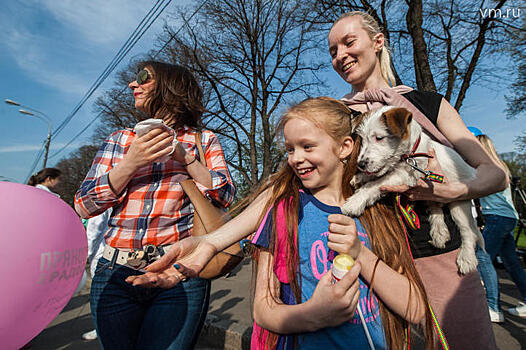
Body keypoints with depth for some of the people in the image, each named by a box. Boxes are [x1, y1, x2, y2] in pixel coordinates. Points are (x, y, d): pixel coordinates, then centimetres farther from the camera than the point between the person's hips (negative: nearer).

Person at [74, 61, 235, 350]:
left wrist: (185, 155, -13)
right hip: (116, 274, 3)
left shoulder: (204, 140, 5)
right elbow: (83, 205, 4)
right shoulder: (119, 140, 12)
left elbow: (225, 198, -6)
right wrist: (132, 163, -10)